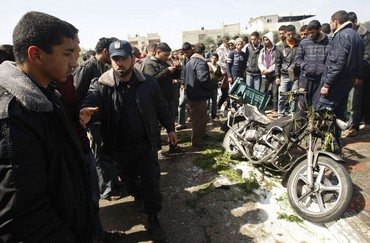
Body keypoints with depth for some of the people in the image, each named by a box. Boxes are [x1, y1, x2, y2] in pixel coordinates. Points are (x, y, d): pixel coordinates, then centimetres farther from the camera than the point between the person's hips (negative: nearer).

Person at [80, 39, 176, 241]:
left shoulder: (148, 82, -6)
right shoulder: (101, 85, -11)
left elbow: (161, 107, 3)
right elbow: (90, 99, -30)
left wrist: (170, 128, 9)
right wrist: (85, 111, -54)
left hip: (146, 143, 0)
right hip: (121, 146, 1)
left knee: (151, 182, 7)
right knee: (129, 179, 24)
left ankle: (153, 218, 25)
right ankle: (138, 197, 56)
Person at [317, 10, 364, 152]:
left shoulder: (341, 35, -13)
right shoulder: (356, 36, 18)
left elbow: (337, 63, -22)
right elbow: (358, 61, 20)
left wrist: (327, 83, -21)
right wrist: (353, 77, 22)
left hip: (337, 82, -10)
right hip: (349, 81, 10)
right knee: (339, 113, 16)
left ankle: (332, 143, -9)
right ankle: (337, 143, 24)